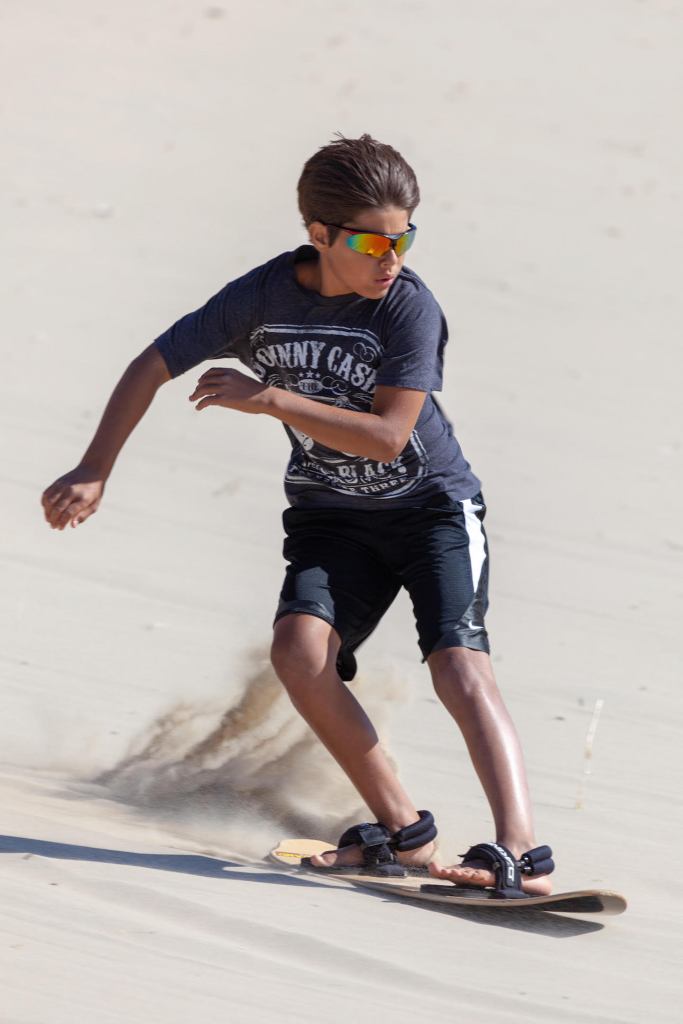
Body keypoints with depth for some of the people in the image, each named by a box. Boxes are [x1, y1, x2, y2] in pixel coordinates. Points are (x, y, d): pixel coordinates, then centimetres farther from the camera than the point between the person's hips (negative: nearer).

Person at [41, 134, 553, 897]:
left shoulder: (410, 308, -20)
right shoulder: (265, 297, -11)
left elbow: (387, 437, -26)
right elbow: (154, 366, -2)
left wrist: (272, 399, -27)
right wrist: (94, 472, -9)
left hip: (431, 503, -3)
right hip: (333, 517, 4)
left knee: (457, 664, -22)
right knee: (299, 647, -20)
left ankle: (521, 855, -31)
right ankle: (403, 834, -9)